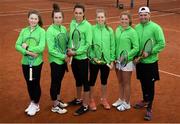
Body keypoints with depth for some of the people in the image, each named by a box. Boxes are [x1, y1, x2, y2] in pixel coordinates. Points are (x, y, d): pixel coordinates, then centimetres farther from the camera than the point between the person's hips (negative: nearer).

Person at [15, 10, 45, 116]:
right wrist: (28, 52, -17)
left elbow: (41, 48, -18)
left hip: (37, 62, -4)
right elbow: (17, 45, -3)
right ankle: (32, 102, 34)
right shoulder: (24, 31, 3)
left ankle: (36, 105, 25)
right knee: (29, 83, 15)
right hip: (25, 62, 4)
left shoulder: (41, 31, -9)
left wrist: (28, 47, -14)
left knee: (35, 83, 7)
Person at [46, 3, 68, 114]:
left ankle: (58, 101, 35)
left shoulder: (64, 28, 2)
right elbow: (51, 50, -20)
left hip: (63, 60, 6)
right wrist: (63, 56, -15)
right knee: (55, 82, 5)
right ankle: (55, 106, 18)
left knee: (59, 81, 19)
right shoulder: (50, 31, -18)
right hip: (55, 61, -6)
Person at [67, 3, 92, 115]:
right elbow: (70, 39, 11)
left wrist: (76, 52, -16)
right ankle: (79, 99, 39)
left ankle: (85, 105, 13)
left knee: (85, 81, 3)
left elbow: (88, 44, -15)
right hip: (73, 57, 6)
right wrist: (69, 50, -7)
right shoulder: (72, 23, 4)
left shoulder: (87, 25, -13)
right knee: (77, 79, 21)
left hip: (82, 57, -6)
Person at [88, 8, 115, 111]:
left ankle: (104, 100, 33)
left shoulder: (110, 30, -1)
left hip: (106, 60, 2)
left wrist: (112, 60, 1)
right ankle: (91, 101, 26)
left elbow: (112, 46, 2)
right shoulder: (92, 29, -8)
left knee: (104, 81, 16)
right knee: (92, 81, 10)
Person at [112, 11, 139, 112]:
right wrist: (114, 56, 5)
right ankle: (121, 99, 32)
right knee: (120, 82, 17)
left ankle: (126, 103, 20)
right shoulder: (117, 30, 6)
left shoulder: (132, 32, -12)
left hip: (127, 61, -5)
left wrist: (126, 56, -19)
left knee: (126, 83, 6)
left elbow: (136, 48, -12)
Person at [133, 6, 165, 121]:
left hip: (150, 62, -5)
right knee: (143, 83, 18)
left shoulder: (155, 28, -12)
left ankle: (149, 109, 13)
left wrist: (149, 52, -19)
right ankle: (145, 100, 40)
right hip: (139, 61, 5)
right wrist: (135, 56, -3)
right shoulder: (136, 27, 3)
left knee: (150, 85, 2)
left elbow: (162, 44, -13)